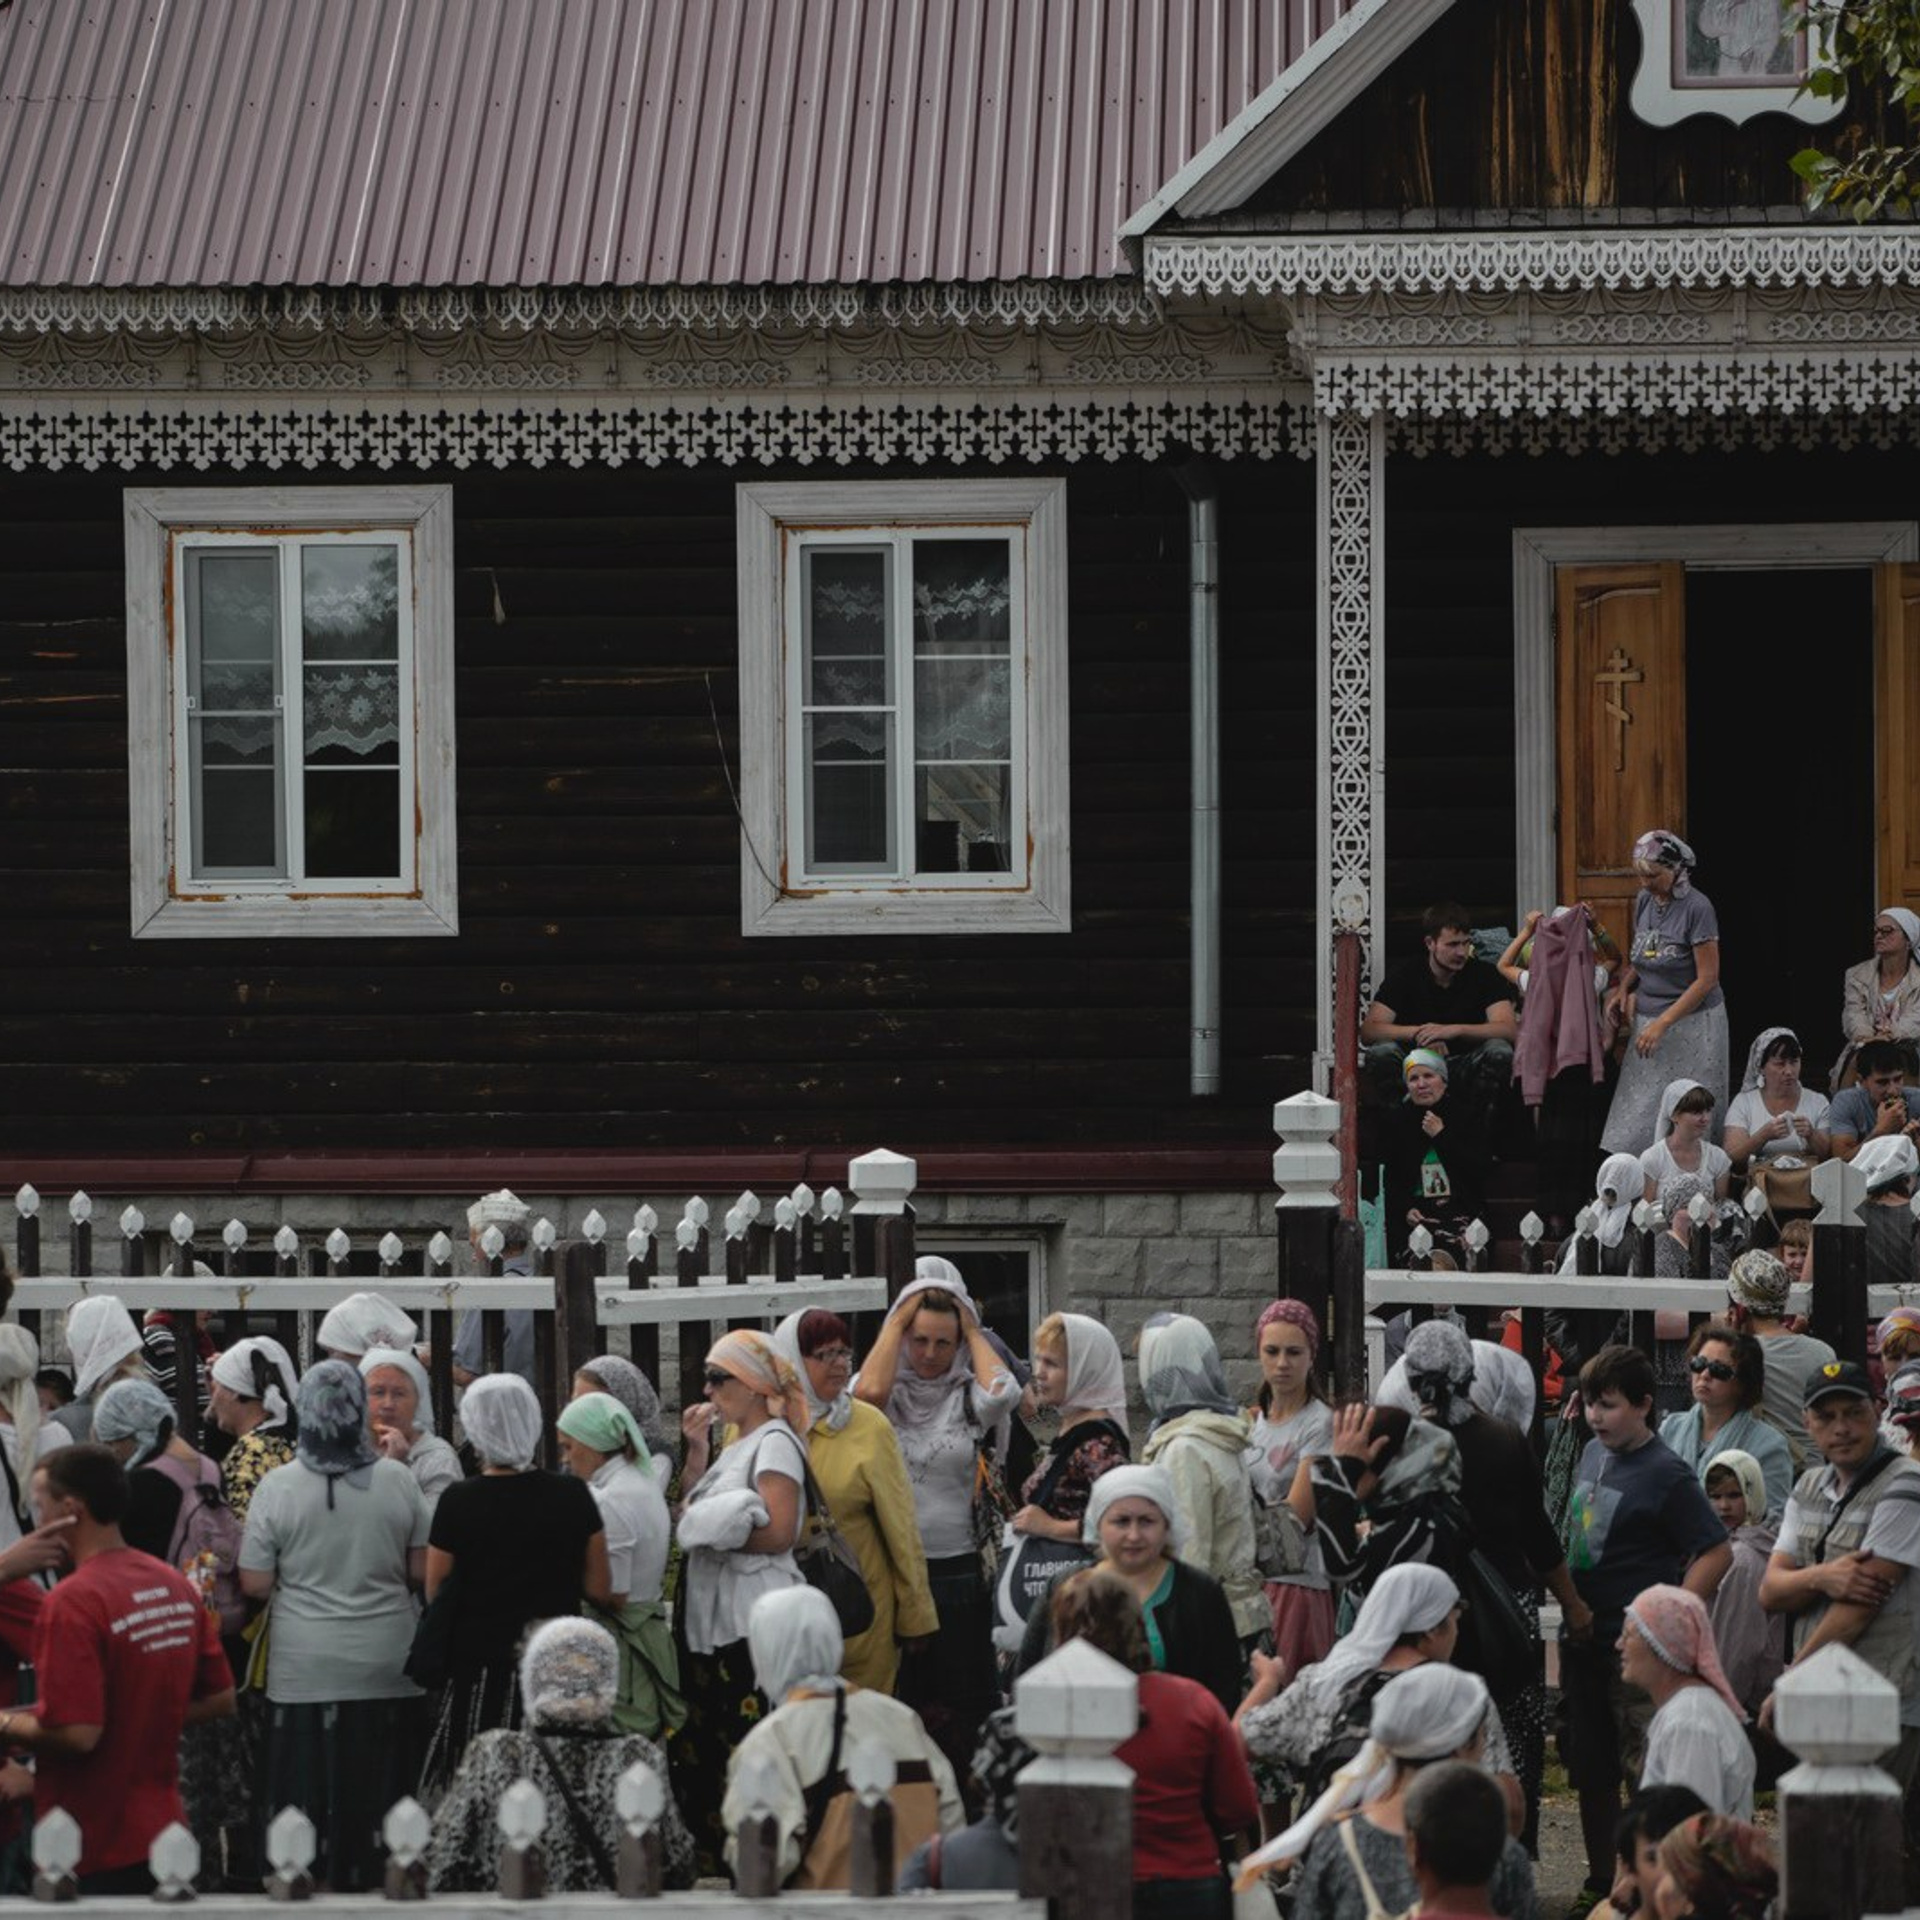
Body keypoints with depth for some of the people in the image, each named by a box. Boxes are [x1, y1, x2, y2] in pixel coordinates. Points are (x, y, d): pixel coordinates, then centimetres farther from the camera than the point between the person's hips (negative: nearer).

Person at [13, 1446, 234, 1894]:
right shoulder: (175, 1587, 6)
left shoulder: (71, 1603, -19)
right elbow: (220, 1700, 12)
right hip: (162, 1835, 8)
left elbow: (76, 1735, -24)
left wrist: (8, 1726, -7)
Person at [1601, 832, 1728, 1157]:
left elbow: (1707, 979, -15)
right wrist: (1624, 987, 1)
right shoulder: (1644, 900, 6)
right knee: (1637, 1112, 0)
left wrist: (1662, 1024, -18)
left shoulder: (1696, 908, -14)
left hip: (1691, 1022, -6)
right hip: (1648, 1017, 6)